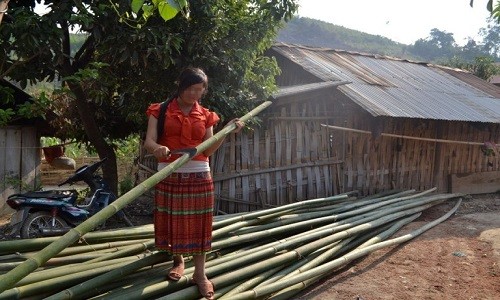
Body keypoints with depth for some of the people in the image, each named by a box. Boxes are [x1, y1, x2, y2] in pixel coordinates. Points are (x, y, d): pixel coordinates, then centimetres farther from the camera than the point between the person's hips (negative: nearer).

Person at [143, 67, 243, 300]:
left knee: (199, 223, 1)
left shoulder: (206, 116, 7)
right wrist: (157, 148, -33)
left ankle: (199, 272, 12)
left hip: (199, 175, 1)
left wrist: (227, 132, -7)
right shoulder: (160, 111, 0)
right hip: (169, 175, -1)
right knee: (171, 220, 8)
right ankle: (178, 260, 33)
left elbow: (207, 150, 3)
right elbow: (148, 142, -10)